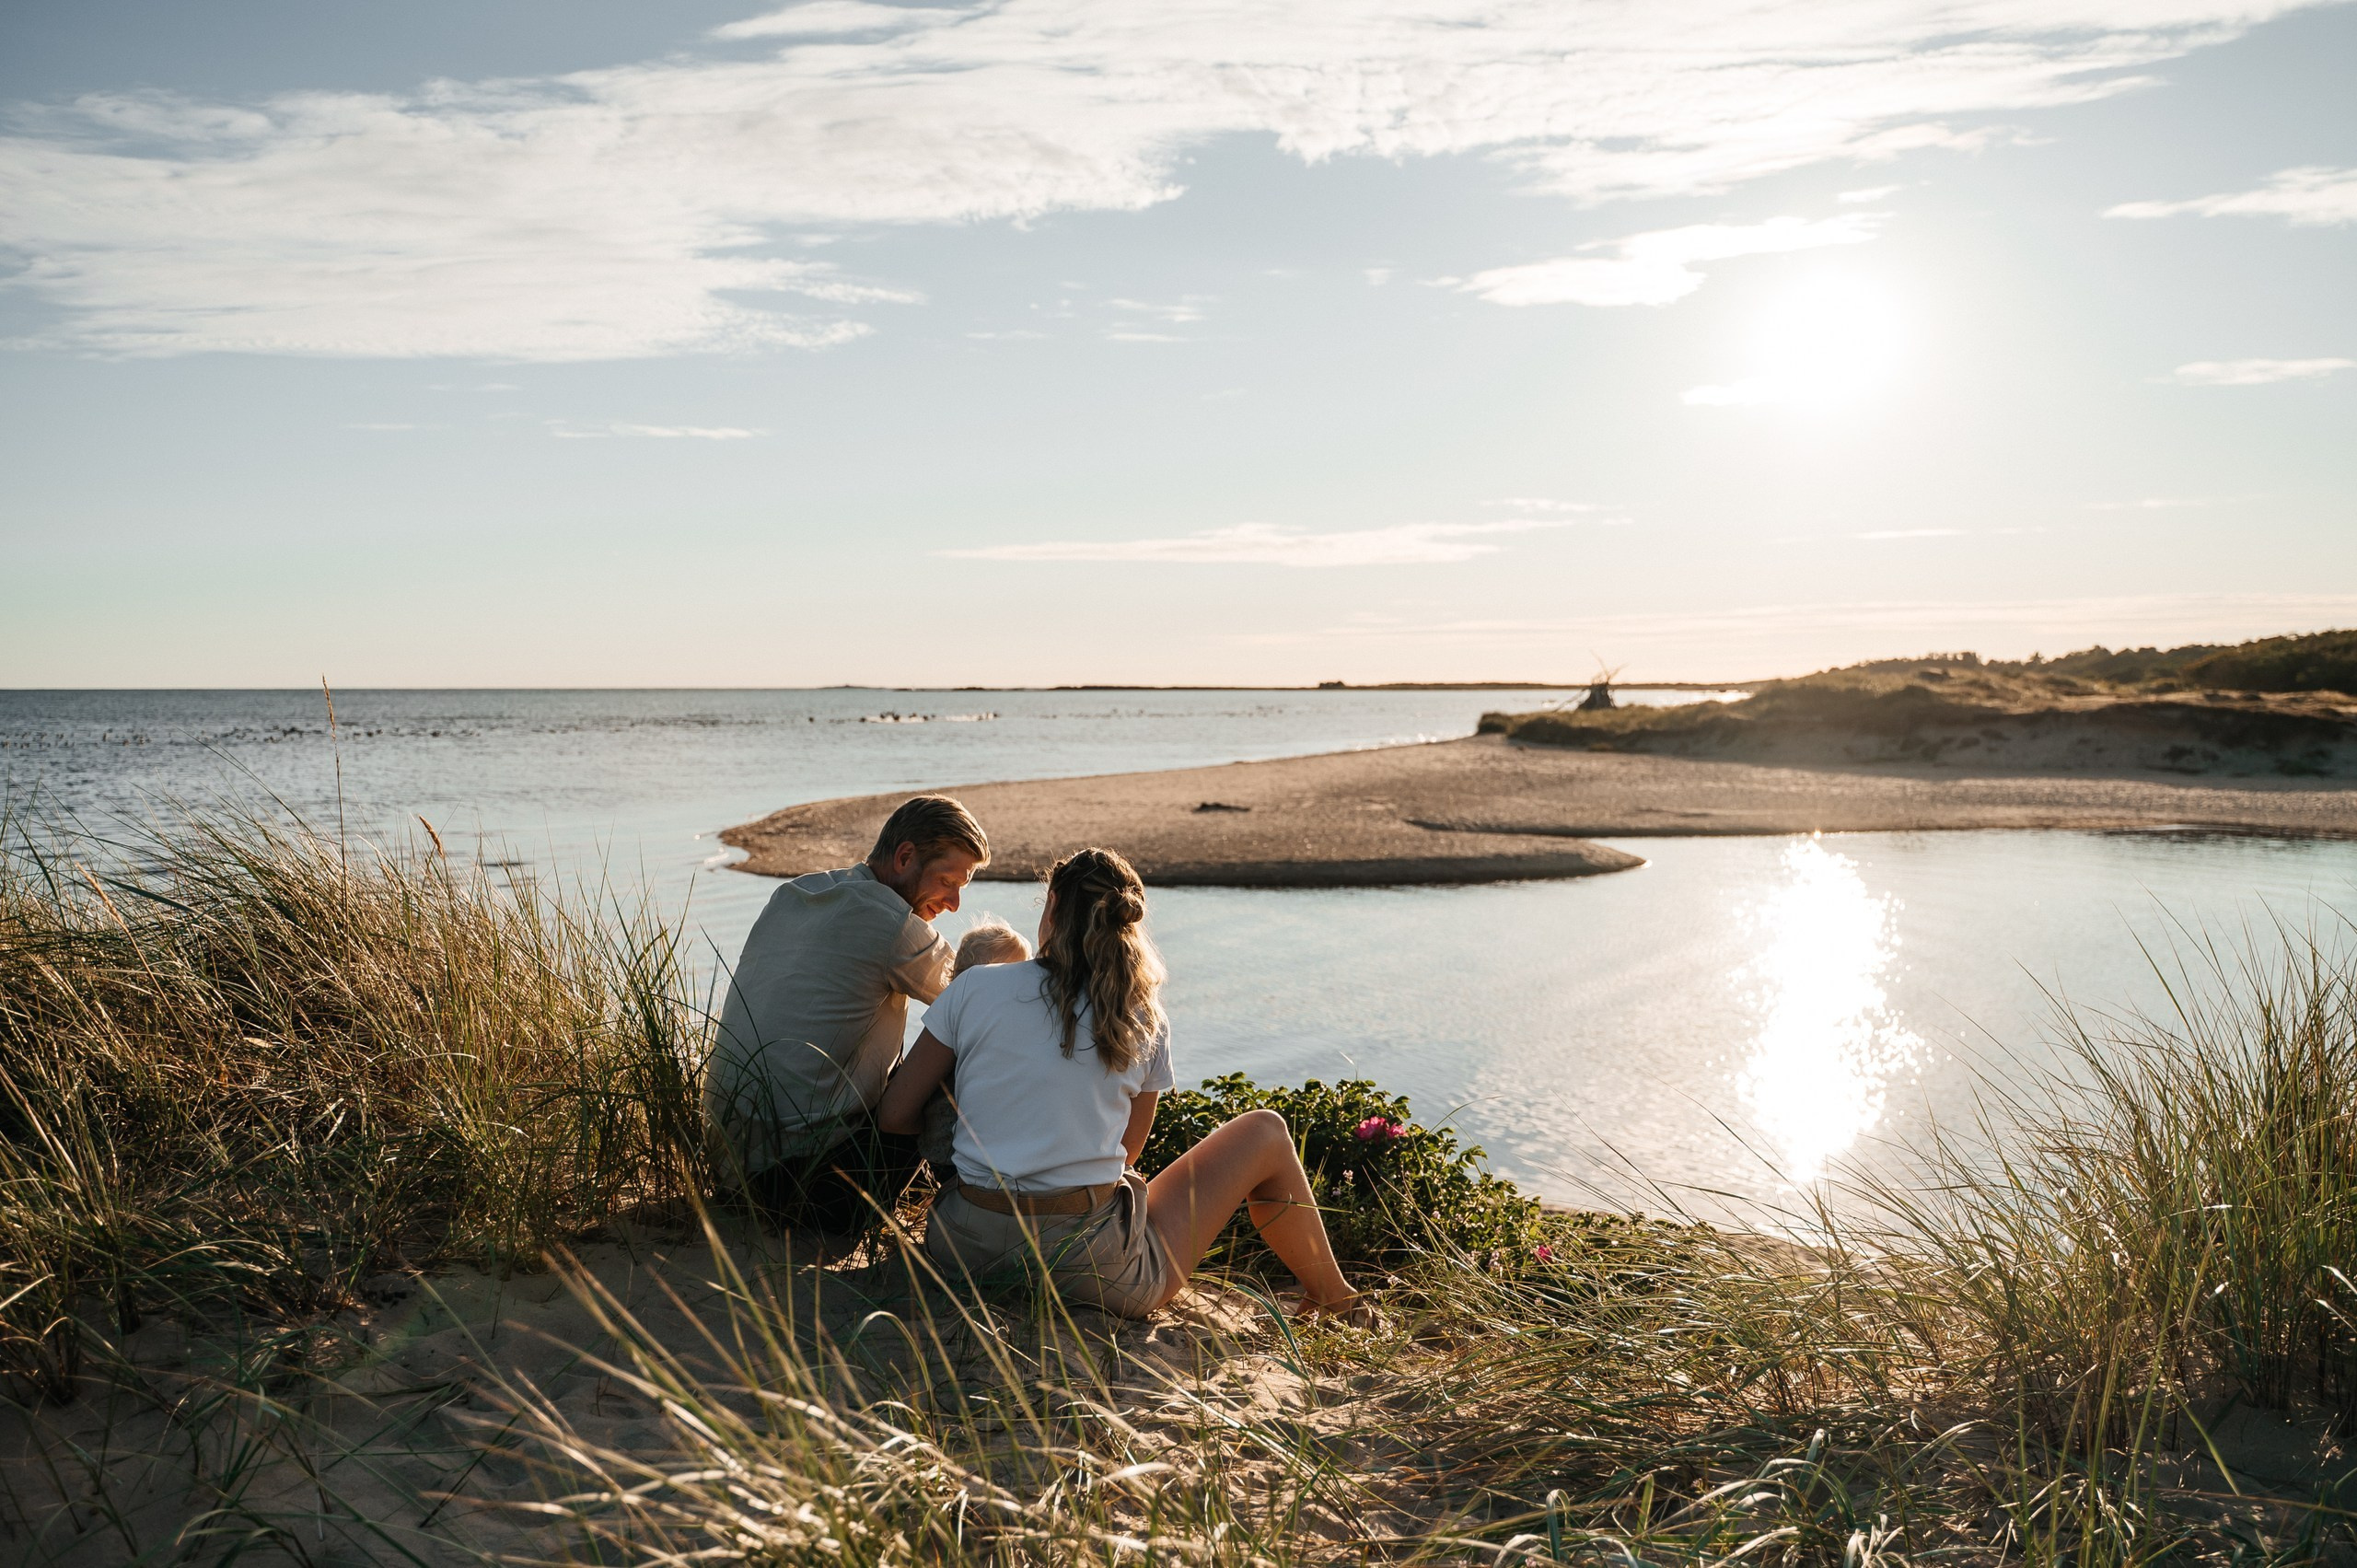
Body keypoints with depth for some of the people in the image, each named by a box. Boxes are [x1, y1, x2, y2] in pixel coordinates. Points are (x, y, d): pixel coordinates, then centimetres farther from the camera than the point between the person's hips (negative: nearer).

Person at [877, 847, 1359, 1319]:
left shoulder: (976, 987, -2)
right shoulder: (1145, 1022, 0)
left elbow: (893, 1115, 2)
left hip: (966, 1255, 3)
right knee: (1265, 1132, 18)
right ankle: (1334, 1301, 36)